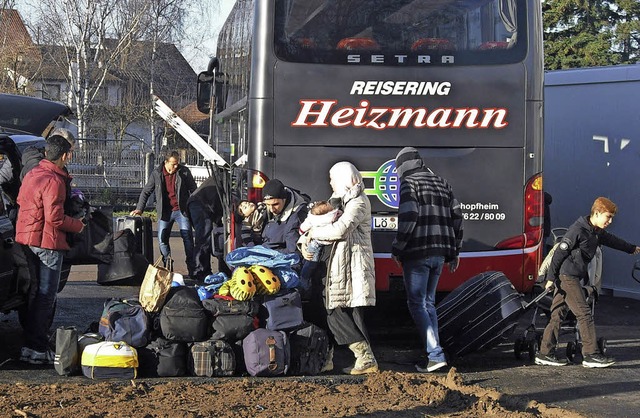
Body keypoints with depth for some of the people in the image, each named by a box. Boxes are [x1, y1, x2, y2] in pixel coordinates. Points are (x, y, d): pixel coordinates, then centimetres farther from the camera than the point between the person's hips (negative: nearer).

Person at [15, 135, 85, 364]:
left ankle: (31, 342, 26)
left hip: (25, 239, 10)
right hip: (47, 242, -10)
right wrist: (78, 225, -7)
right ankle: (35, 348, -5)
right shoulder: (54, 180, -19)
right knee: (45, 296, -5)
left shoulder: (32, 173, 10)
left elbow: (21, 201, 22)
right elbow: (55, 218, -22)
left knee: (33, 293, 18)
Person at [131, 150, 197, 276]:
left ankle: (192, 269, -3)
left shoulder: (184, 171, -3)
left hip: (181, 210, -2)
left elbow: (193, 190, 5)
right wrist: (139, 209, -2)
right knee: (162, 239, 0)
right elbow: (146, 192, 7)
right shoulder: (156, 174, 0)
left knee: (187, 237, -7)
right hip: (165, 212, 2)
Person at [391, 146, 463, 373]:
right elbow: (457, 216, 14)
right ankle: (433, 352, 13)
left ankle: (435, 354, -12)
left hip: (417, 253, -7)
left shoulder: (408, 183, -5)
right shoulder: (441, 183, 17)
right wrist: (454, 251, 19)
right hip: (439, 253, 7)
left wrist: (397, 248, -7)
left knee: (417, 304, -3)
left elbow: (408, 218, -17)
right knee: (429, 302, 16)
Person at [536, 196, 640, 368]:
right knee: (584, 314, -8)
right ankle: (591, 355, -5)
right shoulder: (578, 230, -16)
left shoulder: (596, 232, 12)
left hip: (572, 278, 9)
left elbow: (612, 240, 31)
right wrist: (551, 277, -16)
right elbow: (560, 252, -16)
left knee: (558, 314, 8)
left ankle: (545, 354, 11)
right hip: (566, 277, -9)